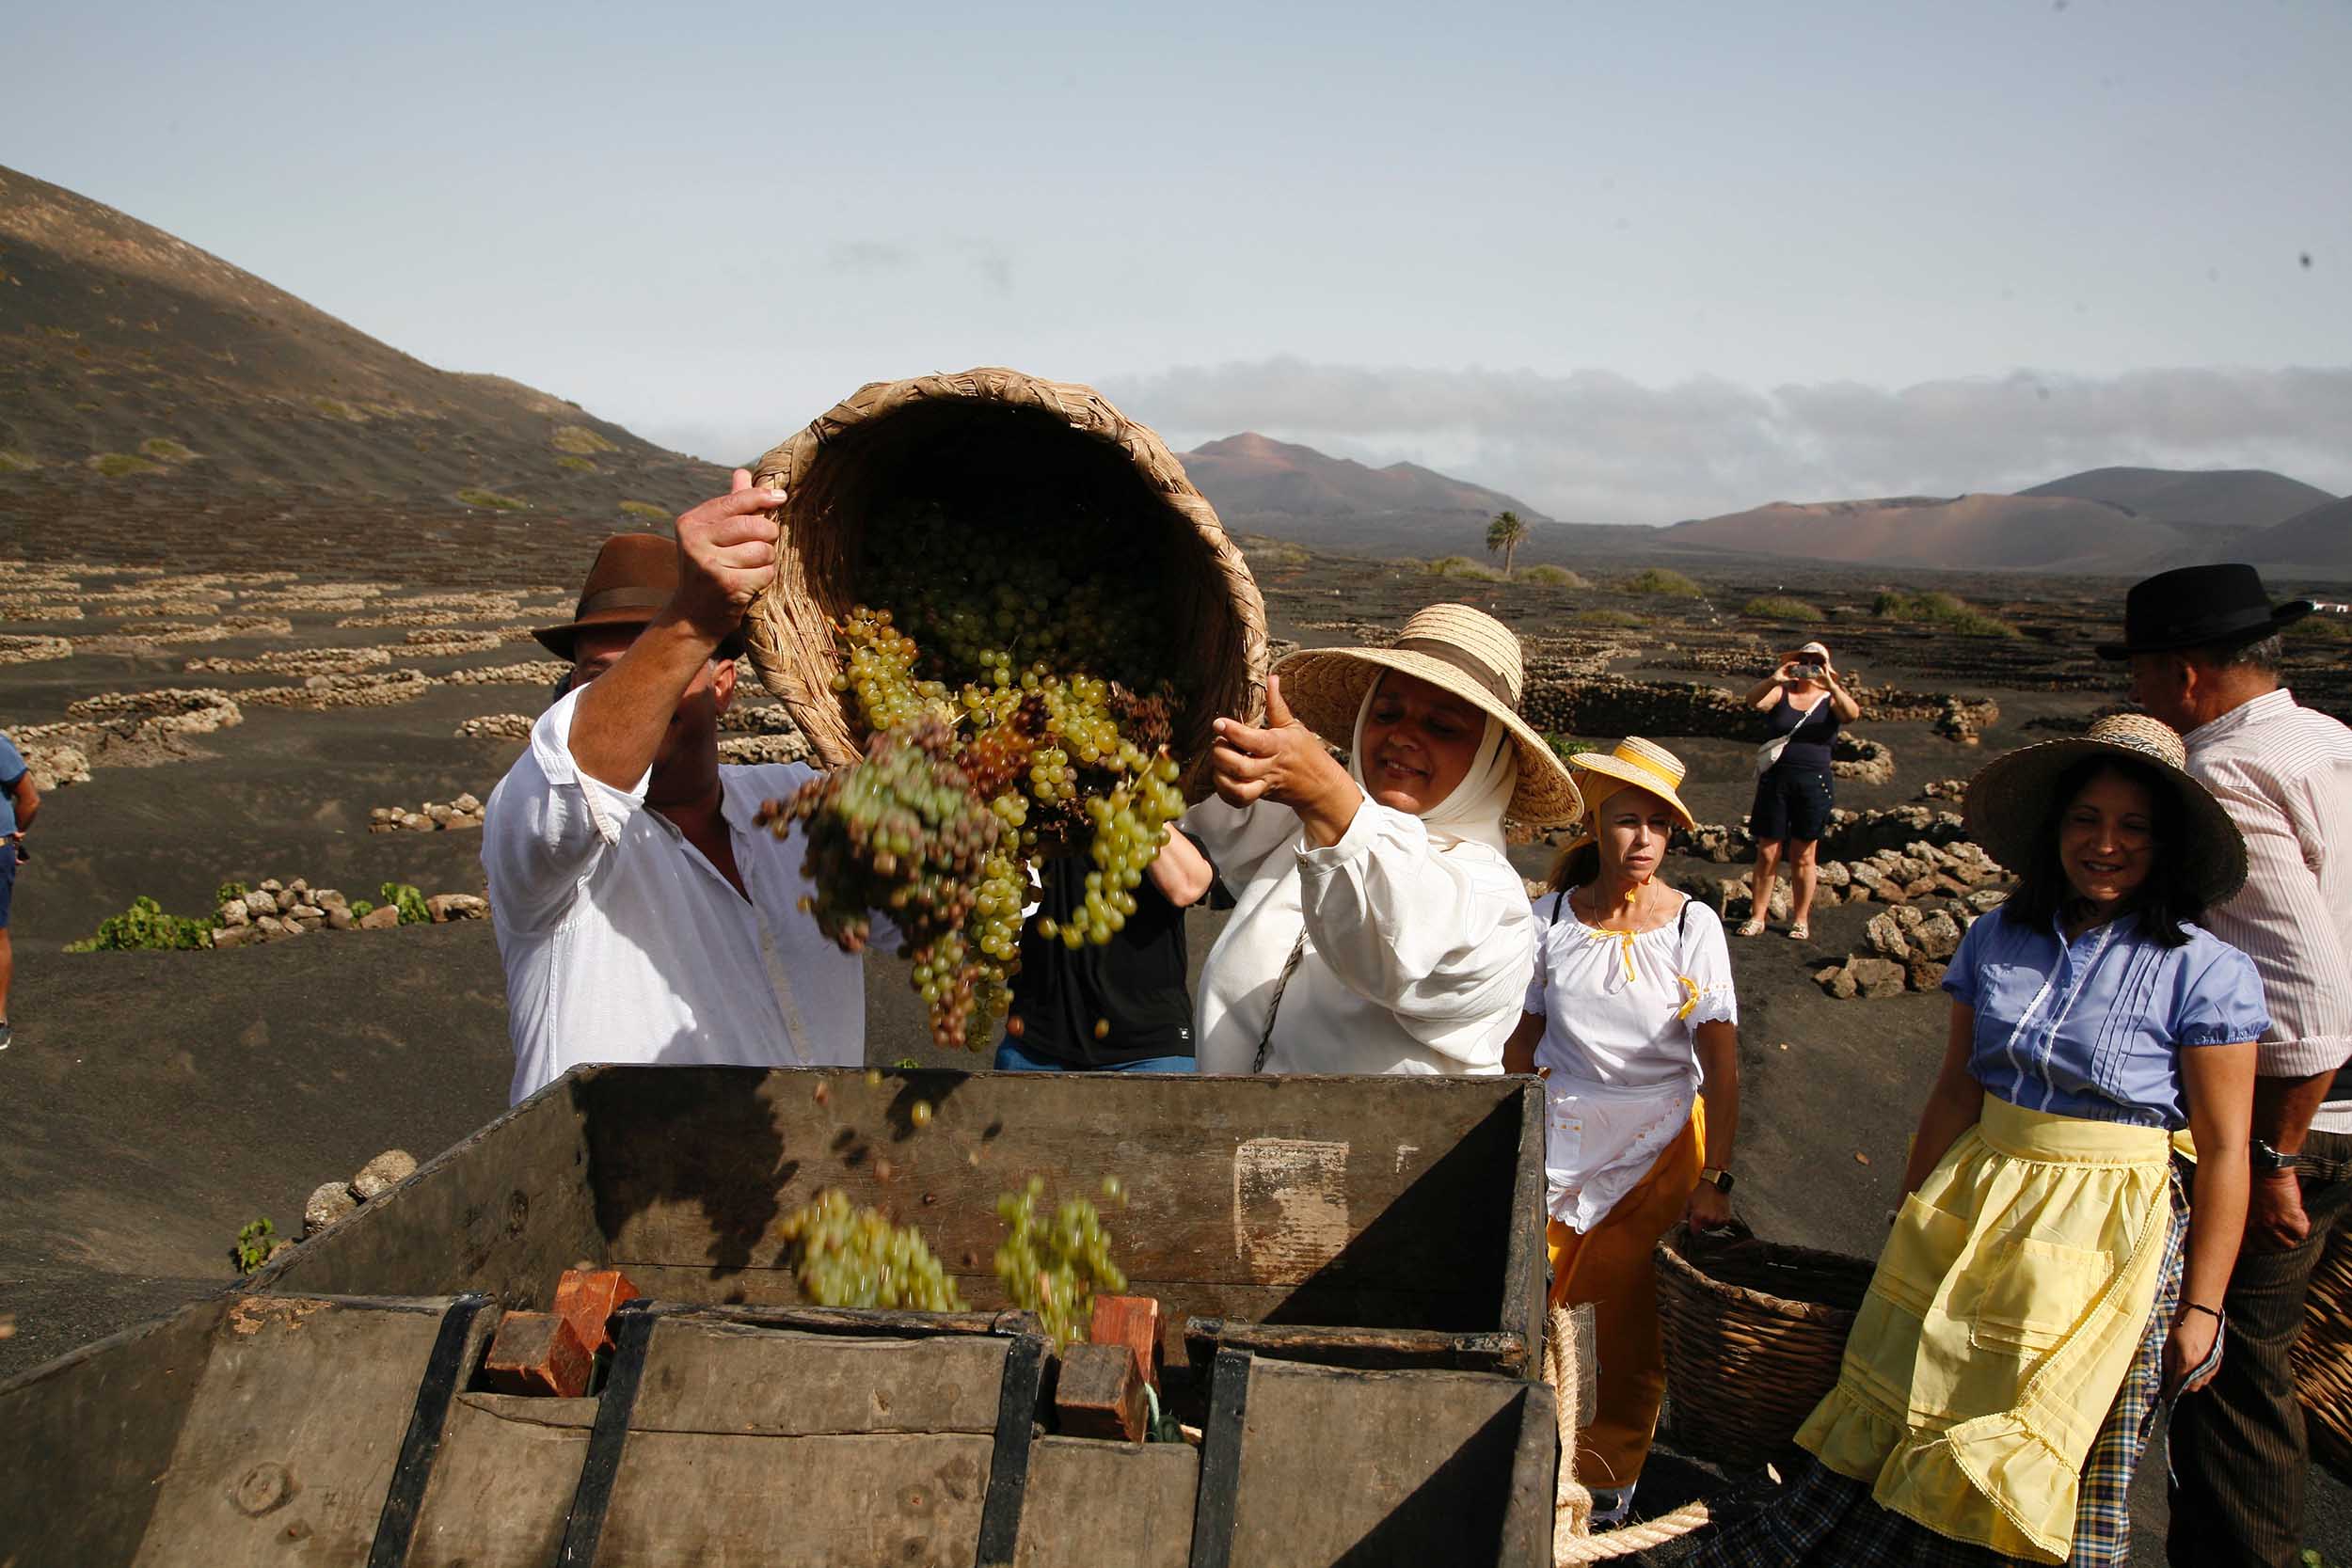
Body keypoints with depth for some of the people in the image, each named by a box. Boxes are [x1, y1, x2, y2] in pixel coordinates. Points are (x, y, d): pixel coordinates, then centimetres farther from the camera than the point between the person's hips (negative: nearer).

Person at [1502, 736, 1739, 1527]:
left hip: (1661, 1144, -1)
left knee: (1633, 1324, 9)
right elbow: (1522, 1042, 3)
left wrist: (1714, 1178, -16)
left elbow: (1722, 1063, -11)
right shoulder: (1550, 919, -6)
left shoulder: (1692, 926, -11)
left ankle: (1611, 1475, 32)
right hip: (1564, 1139, 1)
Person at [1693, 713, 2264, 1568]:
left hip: (2108, 1231, -3)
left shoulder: (2207, 972, -9)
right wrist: (1914, 1220, 10)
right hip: (1978, 1197, 4)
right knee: (1906, 1401, 3)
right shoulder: (1999, 938, 3)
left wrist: (2200, 1308, -8)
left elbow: (2224, 1150, -8)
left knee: (2025, 1452, 2)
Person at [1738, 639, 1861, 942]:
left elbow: (1852, 713, -18)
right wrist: (1774, 679, -31)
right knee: (1767, 853, 4)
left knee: (1803, 857, 7)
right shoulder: (1780, 693, 5)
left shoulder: (1830, 699, 3)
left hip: (1814, 783, 0)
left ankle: (1801, 920, 18)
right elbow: (1752, 701, -15)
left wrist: (1830, 685, -31)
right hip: (1776, 781, 1)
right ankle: (1757, 917, 12)